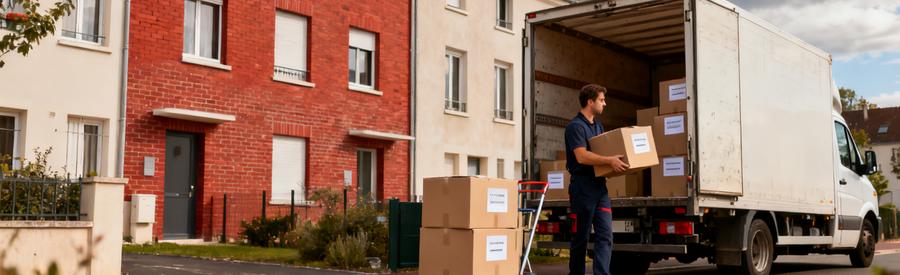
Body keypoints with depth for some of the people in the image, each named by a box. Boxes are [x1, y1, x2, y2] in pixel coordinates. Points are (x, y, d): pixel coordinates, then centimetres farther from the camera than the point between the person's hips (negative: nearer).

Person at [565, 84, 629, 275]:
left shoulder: (598, 126, 18)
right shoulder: (575, 126, -9)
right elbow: (581, 156, -21)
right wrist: (609, 160, -30)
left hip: (600, 186, 8)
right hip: (583, 186, -7)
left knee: (605, 236, -3)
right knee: (581, 236, 2)